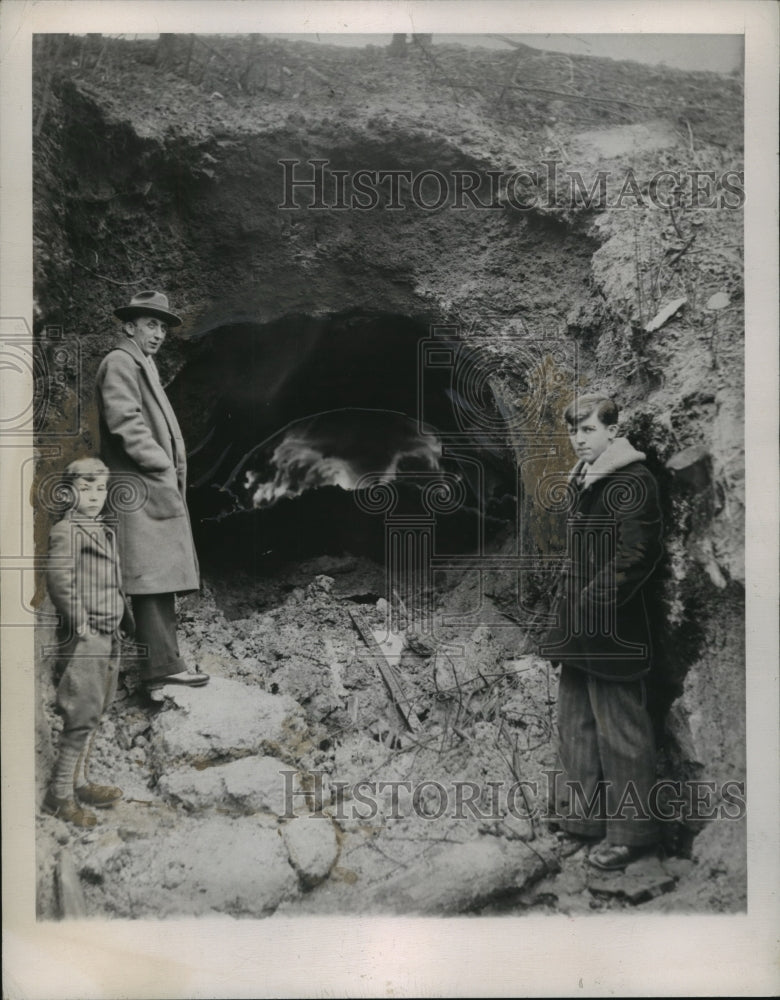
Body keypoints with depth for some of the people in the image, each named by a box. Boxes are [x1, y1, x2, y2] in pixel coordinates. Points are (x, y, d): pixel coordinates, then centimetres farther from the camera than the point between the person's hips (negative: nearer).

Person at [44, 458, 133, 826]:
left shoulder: (104, 530, 15)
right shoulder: (66, 530, -13)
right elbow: (58, 578, -26)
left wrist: (124, 615, 16)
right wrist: (79, 623, -23)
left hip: (109, 636, 9)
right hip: (84, 640, -9)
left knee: (95, 713, 17)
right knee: (82, 716, -5)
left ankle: (80, 782, 30)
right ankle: (60, 795, 8)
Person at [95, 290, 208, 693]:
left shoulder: (143, 366, 25)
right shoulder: (119, 362, -5)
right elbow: (125, 422, -17)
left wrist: (171, 469, 13)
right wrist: (162, 465, -12)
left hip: (160, 489, 10)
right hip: (142, 490, -10)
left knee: (161, 582, 10)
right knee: (153, 579, -10)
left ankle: (164, 663, 15)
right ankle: (161, 667, -8)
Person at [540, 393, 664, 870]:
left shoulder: (633, 481, -13)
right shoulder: (584, 480, 14)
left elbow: (636, 553, -19)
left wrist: (595, 602, -19)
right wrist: (568, 605, 14)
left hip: (611, 630, -9)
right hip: (580, 630, 10)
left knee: (619, 729, 1)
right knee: (577, 723, 16)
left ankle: (632, 831, 14)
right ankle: (582, 817, 29)